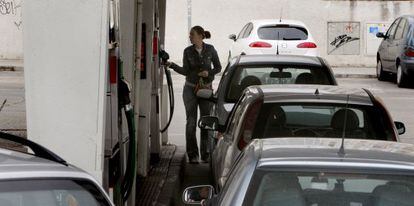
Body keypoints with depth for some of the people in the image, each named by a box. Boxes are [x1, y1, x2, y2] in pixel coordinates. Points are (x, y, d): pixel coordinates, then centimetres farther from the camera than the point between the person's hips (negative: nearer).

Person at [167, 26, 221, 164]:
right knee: (191, 122, -4)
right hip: (190, 89, 0)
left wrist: (209, 72, -11)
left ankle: (205, 154, 9)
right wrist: (172, 65, -19)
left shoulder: (210, 50, -1)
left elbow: (218, 67, 7)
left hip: (206, 89, 0)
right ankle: (192, 155, 0)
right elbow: (185, 71, -5)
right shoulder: (188, 51, 0)